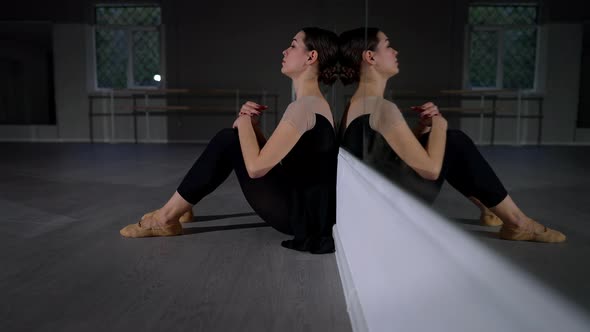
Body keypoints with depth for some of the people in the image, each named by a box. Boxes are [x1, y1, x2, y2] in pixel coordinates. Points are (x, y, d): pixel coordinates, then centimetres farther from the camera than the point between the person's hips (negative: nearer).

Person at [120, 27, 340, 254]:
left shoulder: (305, 106, -20)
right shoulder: (312, 103, 12)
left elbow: (256, 166, -25)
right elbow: (268, 155, 15)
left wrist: (244, 123, -9)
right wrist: (252, 124, -2)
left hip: (301, 214, -9)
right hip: (303, 206, 9)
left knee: (228, 141, -11)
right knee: (232, 138, 10)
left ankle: (167, 217, 1)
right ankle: (174, 210, 17)